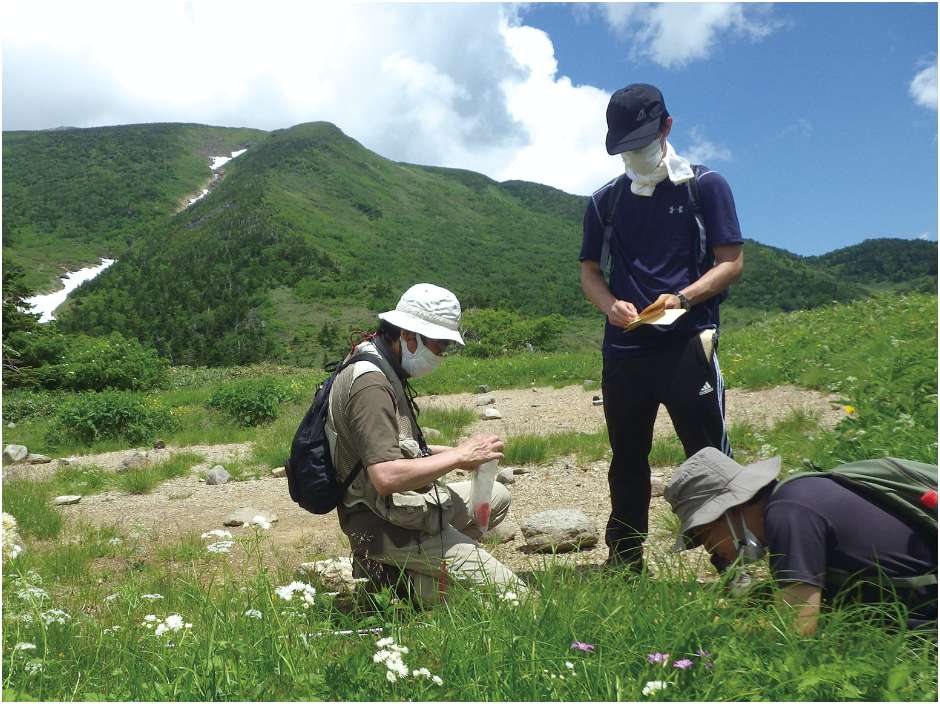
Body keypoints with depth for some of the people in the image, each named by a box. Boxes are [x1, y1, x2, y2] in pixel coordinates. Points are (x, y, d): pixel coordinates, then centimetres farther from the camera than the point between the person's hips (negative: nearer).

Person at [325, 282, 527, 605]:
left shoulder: (383, 372, 10)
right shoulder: (371, 384, -23)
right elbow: (386, 476, -31)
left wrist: (449, 452, 3)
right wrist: (458, 457, -22)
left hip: (407, 505, 10)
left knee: (497, 497, 24)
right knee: (511, 593, -7)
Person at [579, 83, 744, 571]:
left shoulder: (706, 187, 5)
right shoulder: (605, 201, 14)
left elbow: (731, 262, 1)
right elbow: (589, 272, 15)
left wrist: (683, 298, -17)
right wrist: (611, 305, -7)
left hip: (687, 343, -3)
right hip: (623, 348, 4)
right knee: (626, 461, 11)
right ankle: (623, 563, 23)